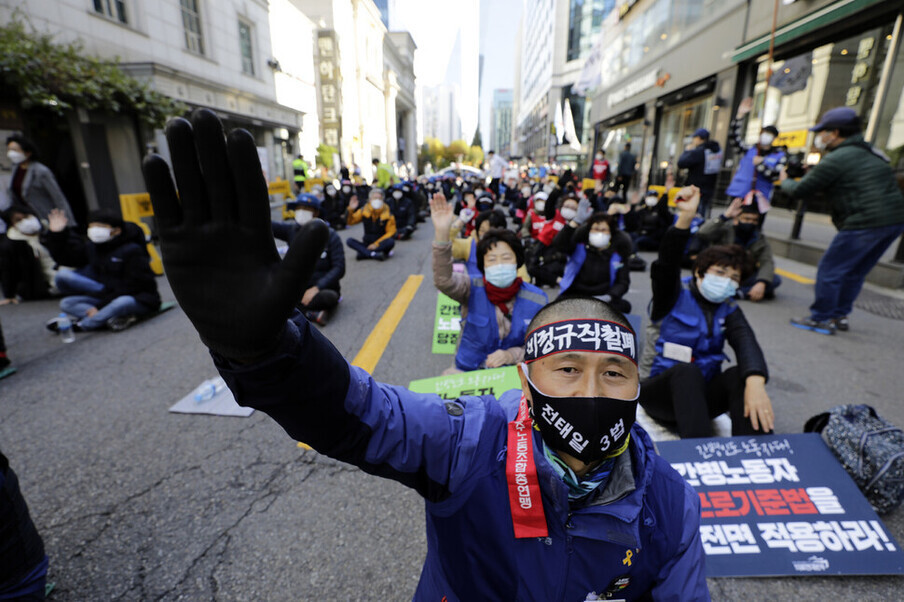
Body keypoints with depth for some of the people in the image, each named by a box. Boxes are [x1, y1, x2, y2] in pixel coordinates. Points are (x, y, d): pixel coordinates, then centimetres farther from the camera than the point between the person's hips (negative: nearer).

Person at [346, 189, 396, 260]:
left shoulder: (387, 214, -8)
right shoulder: (364, 211, -1)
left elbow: (390, 232, -9)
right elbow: (350, 222, 1)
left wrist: (376, 244, -18)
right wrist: (351, 210, -19)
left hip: (381, 243, -2)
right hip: (367, 243, 2)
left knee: (391, 242, -35)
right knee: (349, 241, -21)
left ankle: (364, 253, -29)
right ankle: (373, 254, -37)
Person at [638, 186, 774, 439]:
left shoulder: (728, 310, 8)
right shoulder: (675, 294, -1)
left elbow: (746, 342, -13)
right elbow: (667, 265, -24)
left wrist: (755, 382, -35)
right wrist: (685, 219, -39)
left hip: (700, 394, 4)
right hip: (659, 389, -4)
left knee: (741, 373, -24)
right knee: (687, 371, -35)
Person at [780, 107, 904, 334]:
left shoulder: (835, 160, -10)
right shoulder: (871, 153, 20)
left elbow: (800, 191, -8)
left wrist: (785, 181, 14)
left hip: (866, 223, -10)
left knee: (829, 270, -1)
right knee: (854, 272, 18)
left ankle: (821, 319, 5)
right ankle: (840, 315, 26)